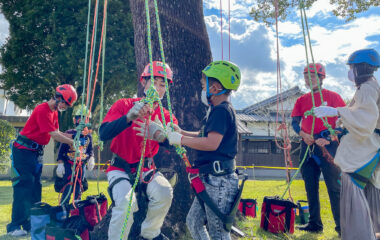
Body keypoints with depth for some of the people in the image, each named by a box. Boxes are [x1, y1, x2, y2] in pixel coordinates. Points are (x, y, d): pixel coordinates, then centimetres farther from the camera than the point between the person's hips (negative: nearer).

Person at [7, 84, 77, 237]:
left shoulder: (54, 112, 12)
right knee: (24, 187, -10)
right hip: (24, 150, -9)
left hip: (37, 152, 9)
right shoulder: (42, 110, -19)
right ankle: (15, 227, -4)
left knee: (35, 187, 9)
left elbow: (57, 133, 8)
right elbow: (54, 134, -22)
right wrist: (73, 142, -16)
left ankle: (31, 224, 16)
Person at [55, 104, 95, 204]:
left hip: (81, 166, 4)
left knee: (78, 190, 11)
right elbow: (61, 150, -4)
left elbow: (90, 149, 17)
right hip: (69, 165, -4)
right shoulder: (69, 134, -6)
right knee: (68, 189, -10)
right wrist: (60, 164, -8)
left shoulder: (88, 136, 6)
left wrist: (91, 159, -1)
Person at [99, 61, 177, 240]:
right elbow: (103, 134, -23)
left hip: (146, 169, 3)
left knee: (165, 192, -23)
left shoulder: (166, 117, -2)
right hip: (120, 169, -2)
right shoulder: (124, 105, -10)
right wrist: (129, 117, -39)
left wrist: (162, 137, -43)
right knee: (126, 202, -27)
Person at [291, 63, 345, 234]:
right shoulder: (301, 100, 15)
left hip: (327, 145, -5)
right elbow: (295, 122, 9)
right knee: (311, 186, 9)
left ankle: (341, 226, 5)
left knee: (334, 186, -5)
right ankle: (314, 223, 19)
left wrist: (331, 137, -14)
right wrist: (303, 134, -11)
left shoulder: (333, 96, 3)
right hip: (307, 146, 5)